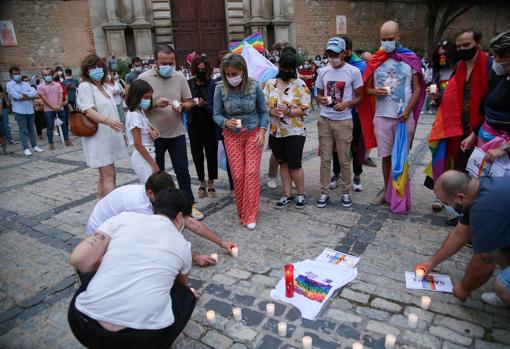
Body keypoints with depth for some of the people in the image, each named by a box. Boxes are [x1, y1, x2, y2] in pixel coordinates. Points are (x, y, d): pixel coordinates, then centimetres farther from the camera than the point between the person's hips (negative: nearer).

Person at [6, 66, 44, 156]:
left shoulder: (25, 84, 15)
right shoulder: (9, 85, 0)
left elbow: (34, 93, -1)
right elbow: (16, 96, -15)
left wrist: (24, 94, -13)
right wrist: (29, 96, -6)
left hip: (30, 110, 5)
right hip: (19, 111, -5)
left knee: (32, 129, 11)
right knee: (23, 130, -1)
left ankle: (35, 146, 19)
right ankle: (26, 149, 4)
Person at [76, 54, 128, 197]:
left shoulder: (103, 87, 16)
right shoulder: (85, 86, -8)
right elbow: (89, 111, -22)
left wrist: (118, 130, 25)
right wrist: (107, 120, -40)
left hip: (109, 136, 8)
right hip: (98, 138, -8)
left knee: (104, 174, 12)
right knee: (109, 175, -12)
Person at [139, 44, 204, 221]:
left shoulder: (179, 77, 1)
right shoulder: (144, 78, -8)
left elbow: (189, 102, 6)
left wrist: (181, 106, -16)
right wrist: (155, 104, -23)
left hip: (177, 133, 2)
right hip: (154, 135, -2)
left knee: (182, 171, 8)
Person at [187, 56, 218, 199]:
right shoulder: (188, 84, 6)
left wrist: (206, 104, -22)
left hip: (210, 124, -2)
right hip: (194, 124, 2)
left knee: (211, 153, 3)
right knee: (197, 154, 7)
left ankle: (211, 183, 19)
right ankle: (202, 183, 23)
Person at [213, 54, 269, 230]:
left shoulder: (254, 86, -9)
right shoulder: (220, 88, -9)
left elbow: (263, 111, 1)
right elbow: (216, 114, -1)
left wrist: (262, 130, -11)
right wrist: (226, 122, -22)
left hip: (254, 133, 0)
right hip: (232, 135, 1)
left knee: (252, 172, -7)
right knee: (238, 175, -1)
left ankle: (250, 215, 4)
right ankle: (242, 212, 20)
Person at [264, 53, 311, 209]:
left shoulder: (300, 84, -6)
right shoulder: (270, 83, 6)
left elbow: (305, 108, -10)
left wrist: (288, 111, -22)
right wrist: (271, 111, -15)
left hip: (294, 132, -4)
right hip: (275, 132, 4)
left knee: (295, 165, 0)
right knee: (283, 163, 13)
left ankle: (301, 194, 21)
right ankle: (286, 194, 25)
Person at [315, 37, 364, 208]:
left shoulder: (353, 72, -3)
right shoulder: (323, 71, 6)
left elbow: (359, 97, 1)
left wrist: (347, 104, -18)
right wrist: (321, 99, -10)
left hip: (343, 121, -3)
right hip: (324, 120, 3)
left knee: (344, 159, 5)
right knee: (325, 158, 6)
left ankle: (346, 192, 21)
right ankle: (324, 192, 17)